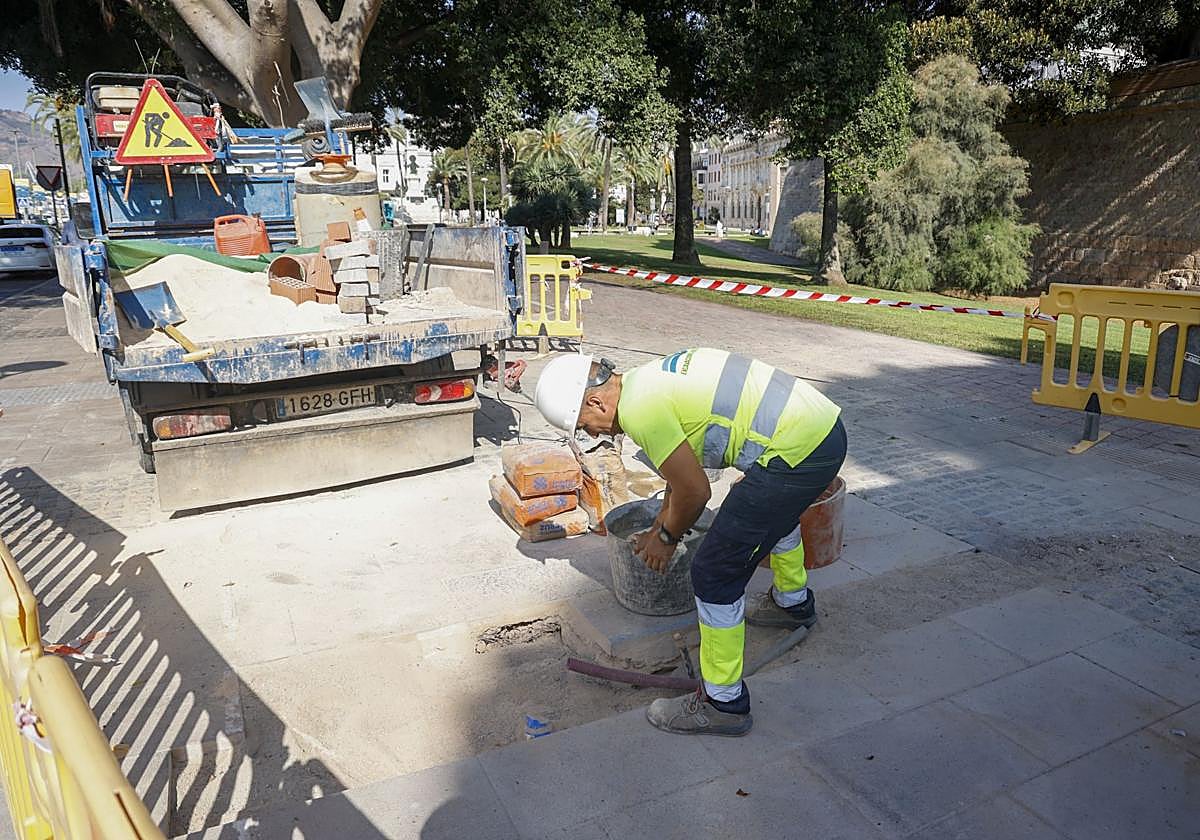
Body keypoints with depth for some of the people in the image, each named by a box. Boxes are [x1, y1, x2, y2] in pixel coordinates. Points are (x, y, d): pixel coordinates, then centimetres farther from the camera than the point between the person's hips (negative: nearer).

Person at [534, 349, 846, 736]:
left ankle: (724, 704, 12)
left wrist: (666, 538, 7)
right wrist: (660, 526, 31)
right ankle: (793, 604, 65)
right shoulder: (651, 378, 14)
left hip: (797, 451, -10)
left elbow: (695, 490, -12)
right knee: (776, 513, 39)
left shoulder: (639, 409, -16)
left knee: (714, 572, -2)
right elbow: (685, 467, 25)